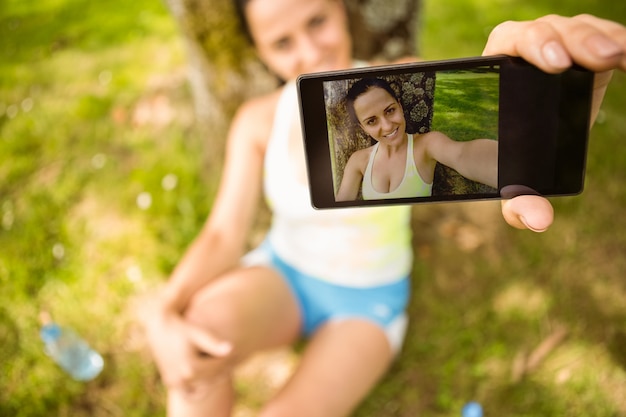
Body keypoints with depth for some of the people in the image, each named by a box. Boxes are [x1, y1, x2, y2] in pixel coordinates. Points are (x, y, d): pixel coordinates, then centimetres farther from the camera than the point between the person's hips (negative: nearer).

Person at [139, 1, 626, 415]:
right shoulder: (258, 120, -11)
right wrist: (161, 314, -33)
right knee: (200, 326, -31)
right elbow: (223, 235, -14)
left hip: (367, 300, -1)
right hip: (283, 273, 2)